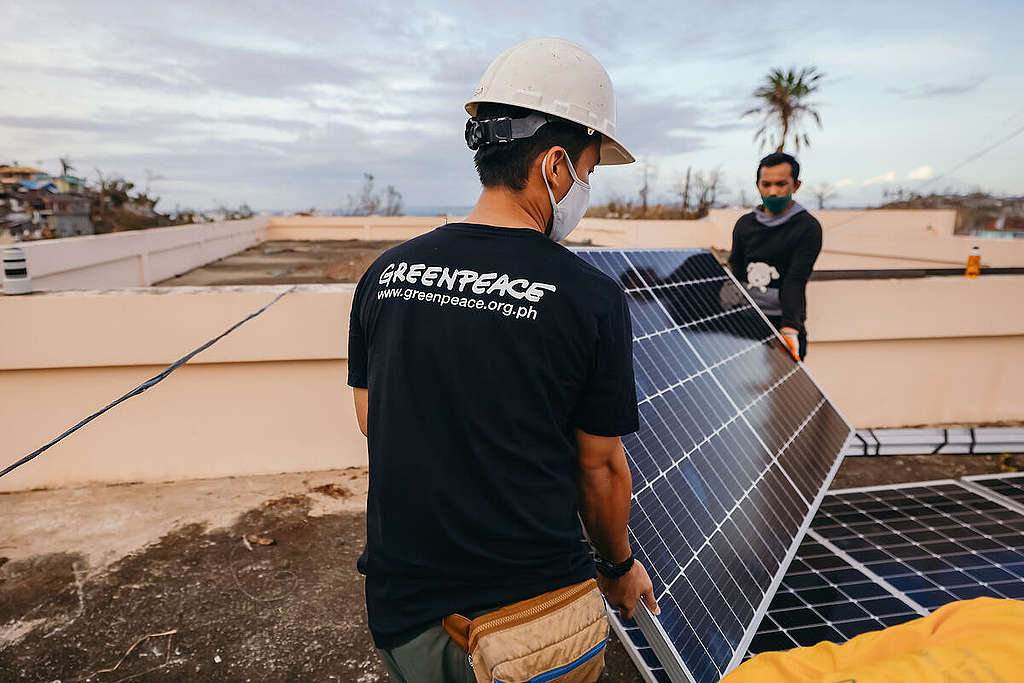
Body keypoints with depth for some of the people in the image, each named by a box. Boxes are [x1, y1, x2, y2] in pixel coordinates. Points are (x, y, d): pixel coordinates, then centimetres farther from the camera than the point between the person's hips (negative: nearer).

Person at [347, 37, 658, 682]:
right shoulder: (591, 297, -18)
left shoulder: (385, 273, -6)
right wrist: (620, 566, 11)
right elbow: (600, 466, -8)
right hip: (530, 603, -3)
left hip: (402, 604, 4)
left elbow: (371, 422, 5)